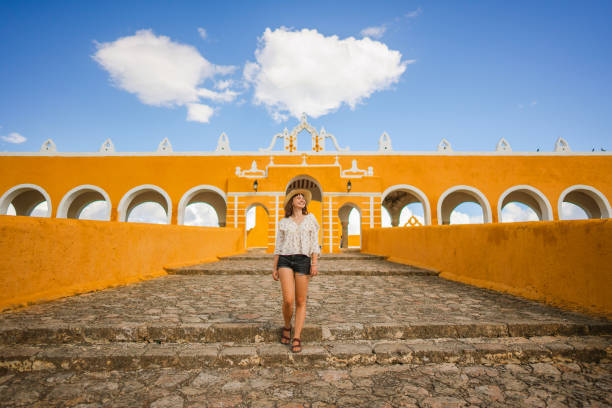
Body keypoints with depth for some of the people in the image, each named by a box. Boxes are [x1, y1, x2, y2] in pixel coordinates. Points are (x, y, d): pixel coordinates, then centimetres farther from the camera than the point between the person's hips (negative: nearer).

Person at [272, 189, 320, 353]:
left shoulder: (310, 218, 10)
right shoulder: (283, 222, 11)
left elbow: (314, 243, 4)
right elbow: (278, 247, 11)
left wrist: (314, 264, -6)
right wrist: (275, 268, 5)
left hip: (303, 261, 0)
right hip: (285, 261, 0)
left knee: (300, 302, 0)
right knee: (288, 299, -13)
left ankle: (296, 339, 11)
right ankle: (287, 327, 16)